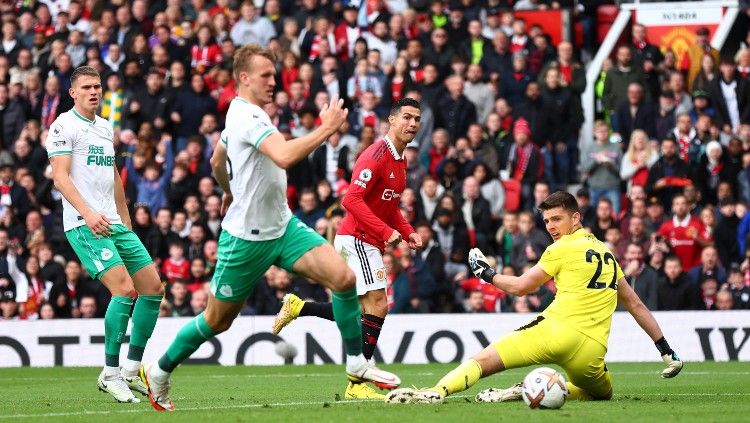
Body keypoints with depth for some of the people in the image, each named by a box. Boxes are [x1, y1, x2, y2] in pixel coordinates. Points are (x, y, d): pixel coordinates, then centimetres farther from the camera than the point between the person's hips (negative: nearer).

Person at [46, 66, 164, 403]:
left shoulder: (106, 127, 19)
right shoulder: (64, 125, -5)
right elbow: (60, 177, -14)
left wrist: (126, 221, 23)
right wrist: (88, 213, -25)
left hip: (114, 224, 8)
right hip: (83, 225, -8)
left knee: (153, 287, 3)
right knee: (124, 289, -20)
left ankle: (130, 371, 10)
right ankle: (110, 374, -10)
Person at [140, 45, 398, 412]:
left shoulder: (240, 114, 10)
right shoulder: (247, 116, -21)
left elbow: (217, 162, 27)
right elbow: (284, 156, -39)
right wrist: (326, 129, -32)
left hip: (282, 226, 8)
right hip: (246, 237, -8)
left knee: (343, 277, -12)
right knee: (216, 322, 7)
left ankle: (357, 366, -3)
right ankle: (158, 373, 29)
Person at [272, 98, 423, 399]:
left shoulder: (400, 160, 14)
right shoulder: (377, 155, -16)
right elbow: (352, 200, -24)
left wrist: (408, 232, 11)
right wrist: (386, 231, -27)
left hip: (368, 242, 10)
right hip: (357, 238, -10)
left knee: (361, 312, 10)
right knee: (377, 306, -14)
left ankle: (298, 307, 22)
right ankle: (357, 384, -13)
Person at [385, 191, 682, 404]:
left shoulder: (562, 249, 7)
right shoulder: (606, 253, 25)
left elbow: (520, 287, 8)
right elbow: (636, 305, 29)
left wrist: (486, 273, 25)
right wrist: (666, 350, 35)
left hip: (556, 329, -4)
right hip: (591, 349, 4)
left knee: (483, 361, -2)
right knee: (602, 393, 30)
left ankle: (437, 392, -30)